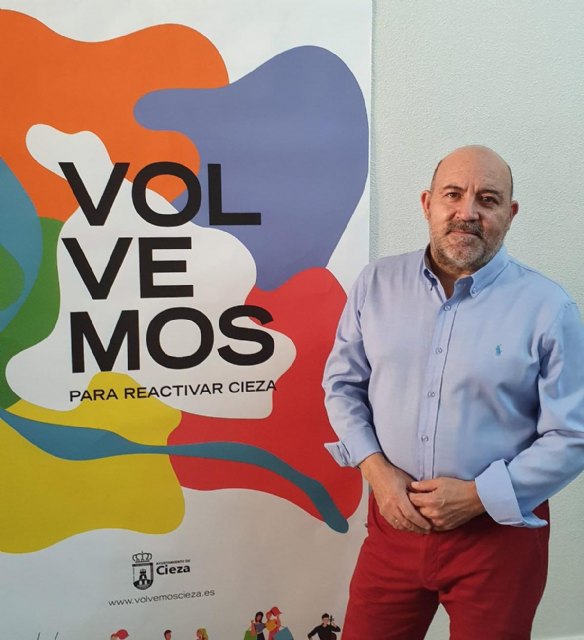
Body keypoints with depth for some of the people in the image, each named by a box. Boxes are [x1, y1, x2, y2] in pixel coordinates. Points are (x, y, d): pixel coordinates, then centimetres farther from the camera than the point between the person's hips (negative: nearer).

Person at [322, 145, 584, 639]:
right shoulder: (377, 284, -2)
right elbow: (342, 385, 4)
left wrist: (477, 496, -15)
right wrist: (376, 469, -8)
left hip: (501, 532, -2)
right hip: (395, 520, 3)